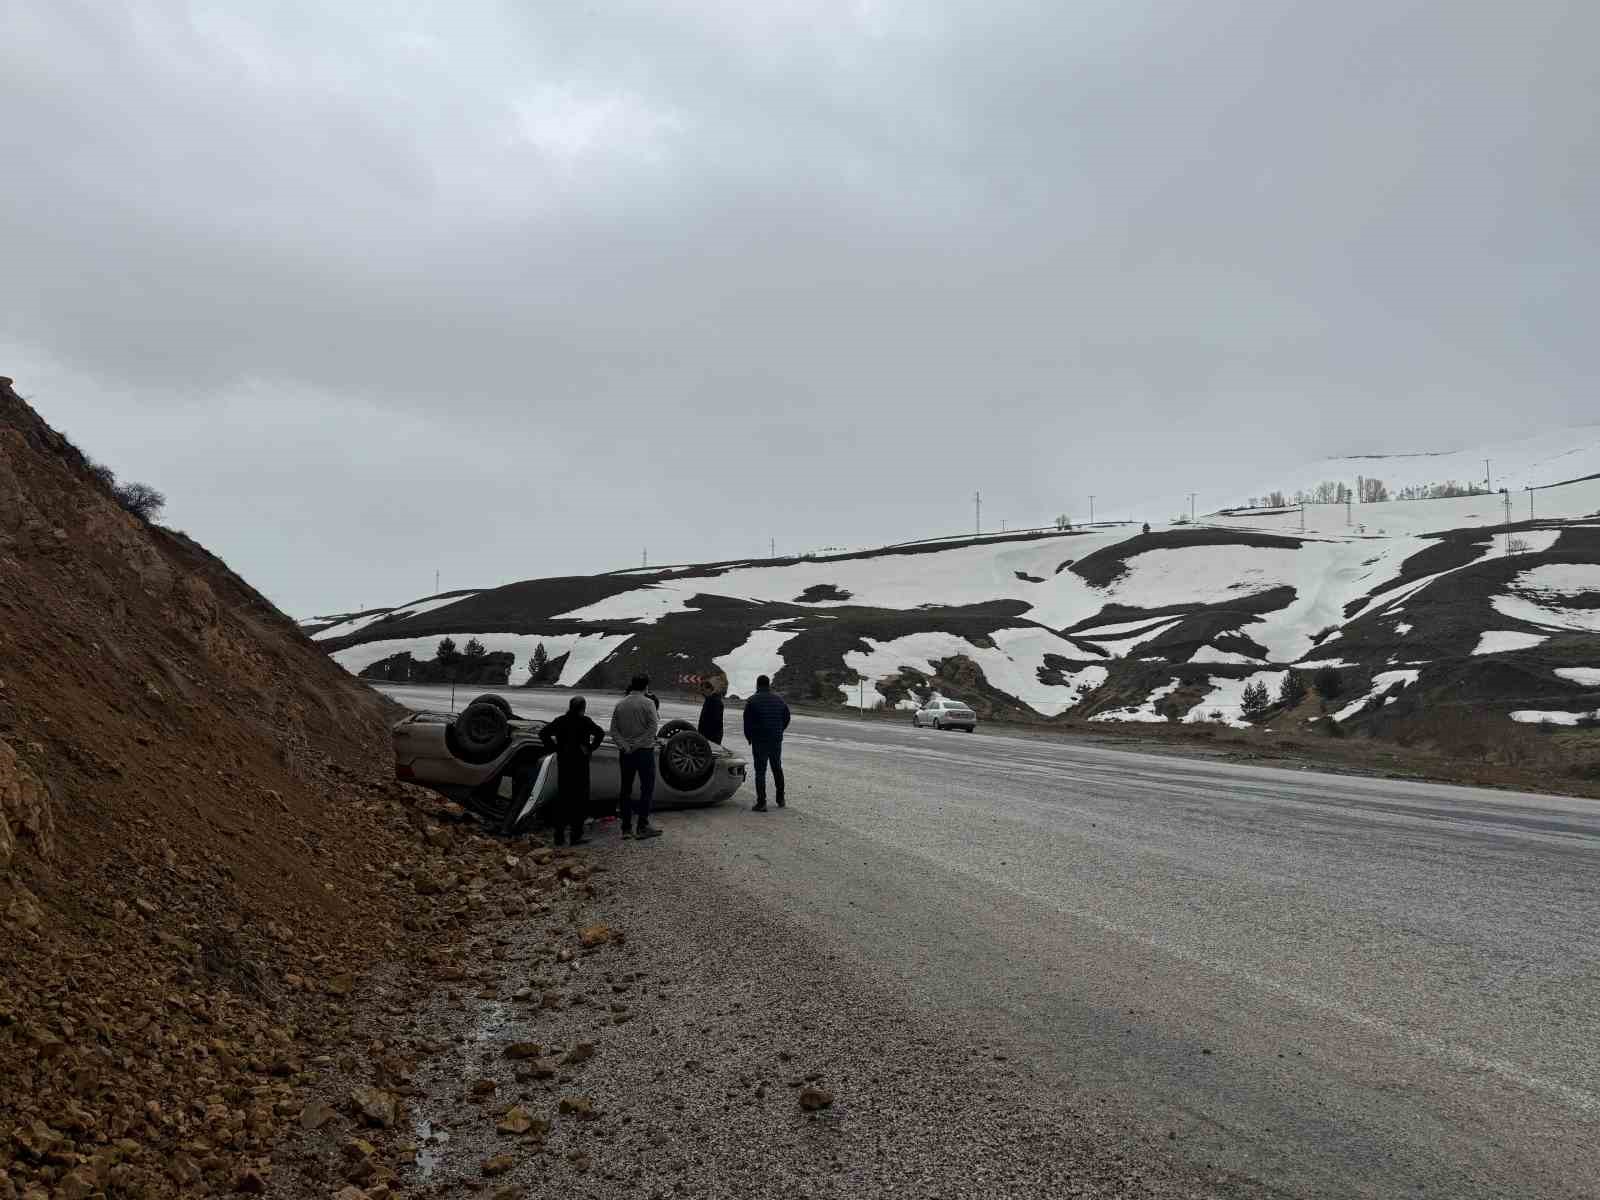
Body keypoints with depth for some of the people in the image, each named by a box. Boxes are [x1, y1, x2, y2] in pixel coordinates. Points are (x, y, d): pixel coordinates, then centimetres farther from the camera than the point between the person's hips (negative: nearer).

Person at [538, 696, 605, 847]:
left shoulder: (560, 720, 5)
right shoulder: (584, 721, -8)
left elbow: (543, 733, 2)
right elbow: (600, 733, -21)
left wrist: (554, 747, 2)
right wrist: (590, 748, -11)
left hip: (563, 762, 4)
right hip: (579, 762, -4)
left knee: (562, 797, 12)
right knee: (580, 798, 4)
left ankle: (559, 836, 13)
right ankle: (577, 835, 4)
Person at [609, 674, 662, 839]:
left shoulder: (619, 704, 8)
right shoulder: (647, 703, -7)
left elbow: (614, 730, 2)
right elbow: (652, 727, -16)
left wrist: (624, 746, -5)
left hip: (625, 753, 5)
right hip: (644, 751, -5)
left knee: (626, 790, 10)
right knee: (647, 788, 1)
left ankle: (626, 828, 11)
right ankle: (643, 826, -3)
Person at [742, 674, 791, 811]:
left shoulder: (752, 701, -9)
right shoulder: (779, 699, 5)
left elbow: (747, 722, -8)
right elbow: (786, 718, 11)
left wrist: (749, 737, 7)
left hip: (759, 741, -4)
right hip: (776, 740, 4)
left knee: (760, 771, -2)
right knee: (777, 769, 18)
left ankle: (761, 802, -7)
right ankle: (780, 799, 25)